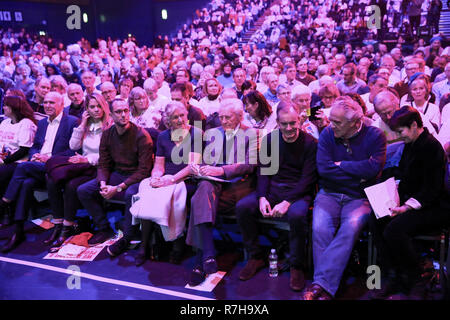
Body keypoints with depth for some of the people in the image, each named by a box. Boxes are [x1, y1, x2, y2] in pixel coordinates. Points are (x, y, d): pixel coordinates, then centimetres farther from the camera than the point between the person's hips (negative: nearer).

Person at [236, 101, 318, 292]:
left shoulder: (310, 143, -4)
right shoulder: (269, 140, 7)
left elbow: (308, 178, -9)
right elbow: (263, 172, 7)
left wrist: (287, 202, -21)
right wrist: (262, 198, -11)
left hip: (298, 192, -4)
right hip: (271, 189, 4)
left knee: (297, 214, -36)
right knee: (242, 207, -21)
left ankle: (297, 266, -14)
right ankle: (256, 257, -3)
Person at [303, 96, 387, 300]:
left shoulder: (374, 136, -1)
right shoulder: (327, 134, 3)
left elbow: (374, 168, -16)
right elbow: (323, 168, -8)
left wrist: (340, 165, -8)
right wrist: (357, 174, -8)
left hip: (359, 197, -1)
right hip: (329, 193, 2)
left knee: (350, 228, -31)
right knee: (320, 229, -27)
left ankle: (321, 283, -29)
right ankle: (326, 288, -21)